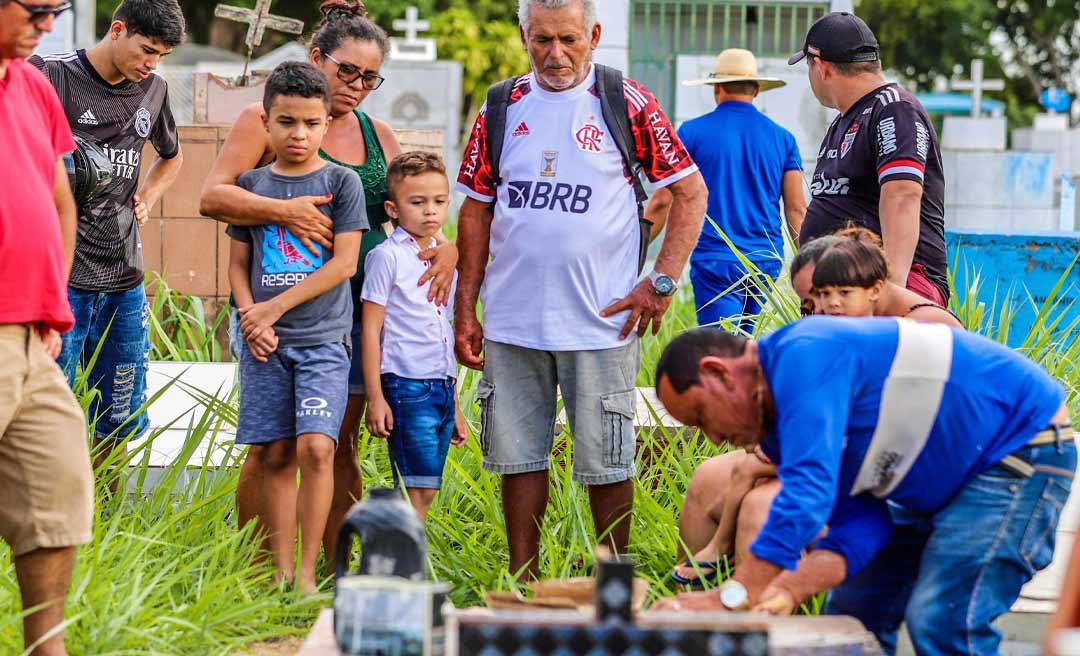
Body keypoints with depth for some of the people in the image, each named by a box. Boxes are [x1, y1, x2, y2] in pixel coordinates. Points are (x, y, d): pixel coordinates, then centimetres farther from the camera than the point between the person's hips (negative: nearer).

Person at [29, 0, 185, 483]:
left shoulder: (152, 89, 12)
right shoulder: (52, 74, -7)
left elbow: (171, 156, 31)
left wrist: (148, 197, 14)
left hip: (124, 279, 6)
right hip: (61, 275, -6)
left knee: (116, 424, 10)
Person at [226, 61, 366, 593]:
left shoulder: (341, 182, 1)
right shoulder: (251, 184, 10)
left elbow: (343, 263, -5)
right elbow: (238, 264, 13)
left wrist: (277, 306, -9)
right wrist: (251, 320, -5)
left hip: (323, 339, -3)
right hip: (264, 344, 3)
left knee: (315, 446, -15)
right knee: (275, 455, 2)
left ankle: (308, 570, -8)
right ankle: (281, 573, 6)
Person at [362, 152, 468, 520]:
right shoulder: (387, 257, -4)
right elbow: (371, 329, -6)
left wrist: (455, 407, 22)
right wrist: (375, 398, -12)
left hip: (442, 388, 7)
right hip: (406, 385, -7)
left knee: (424, 491, 6)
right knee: (419, 491, -11)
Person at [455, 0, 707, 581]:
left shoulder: (628, 105, -2)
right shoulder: (502, 108, 8)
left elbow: (691, 192, 2)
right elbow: (476, 212, 12)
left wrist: (661, 283, -6)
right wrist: (464, 310, 8)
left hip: (598, 323, -3)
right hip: (511, 321, 3)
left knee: (606, 463, 1)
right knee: (518, 457, 8)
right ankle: (522, 586, 17)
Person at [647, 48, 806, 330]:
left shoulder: (692, 133, -2)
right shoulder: (782, 138, 6)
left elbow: (663, 201, -3)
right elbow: (797, 208, 4)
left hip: (714, 260, -3)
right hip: (766, 261, 4)